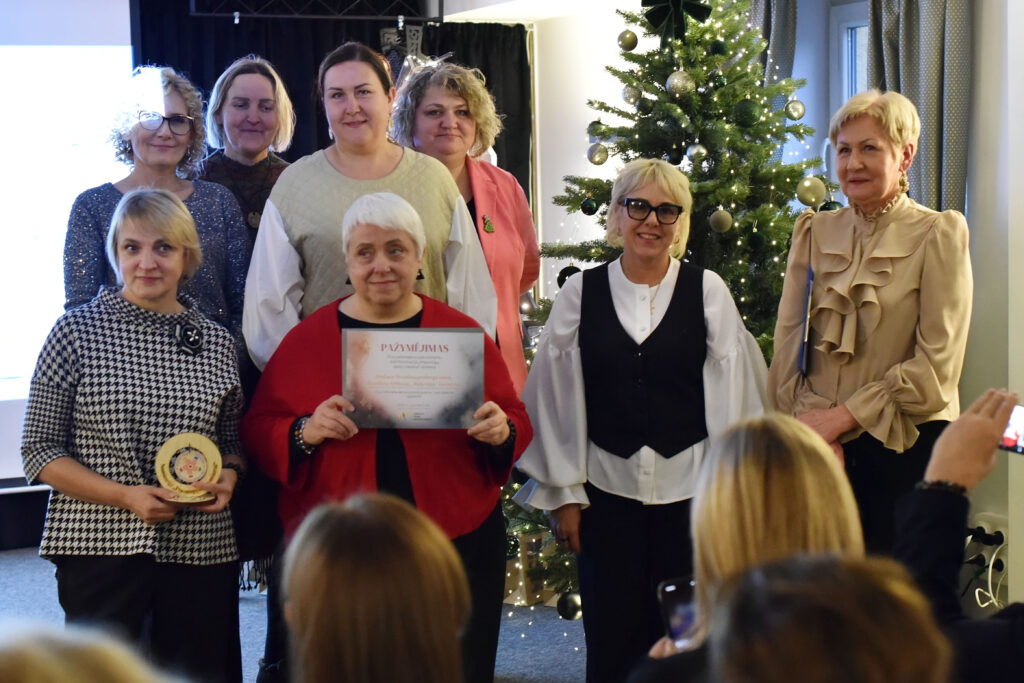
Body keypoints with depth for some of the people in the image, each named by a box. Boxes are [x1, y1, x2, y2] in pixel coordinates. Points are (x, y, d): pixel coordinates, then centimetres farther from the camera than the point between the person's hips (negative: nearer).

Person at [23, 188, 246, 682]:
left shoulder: (217, 342, 9)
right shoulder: (77, 332, -1)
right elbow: (38, 450, -2)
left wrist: (229, 476, -3)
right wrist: (125, 496, -14)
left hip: (200, 550, 3)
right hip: (100, 545, -3)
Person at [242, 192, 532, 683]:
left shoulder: (463, 332, 5)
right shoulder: (306, 338, 5)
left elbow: (518, 423, 9)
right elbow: (257, 432, 5)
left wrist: (501, 432, -13)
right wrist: (305, 433, -15)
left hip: (457, 544, 1)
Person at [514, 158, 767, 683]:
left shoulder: (708, 291, 1)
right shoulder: (580, 294, 4)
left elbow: (733, 398, 2)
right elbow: (557, 401, 6)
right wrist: (563, 494, 4)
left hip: (690, 487, -1)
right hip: (607, 487, 1)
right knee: (613, 639, 5)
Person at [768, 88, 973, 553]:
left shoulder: (938, 235, -1)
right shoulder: (814, 232, 11)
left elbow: (937, 366, -8)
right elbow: (788, 344, 6)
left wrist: (840, 417, -11)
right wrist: (812, 424, -9)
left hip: (905, 447, -3)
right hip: (821, 447, 3)